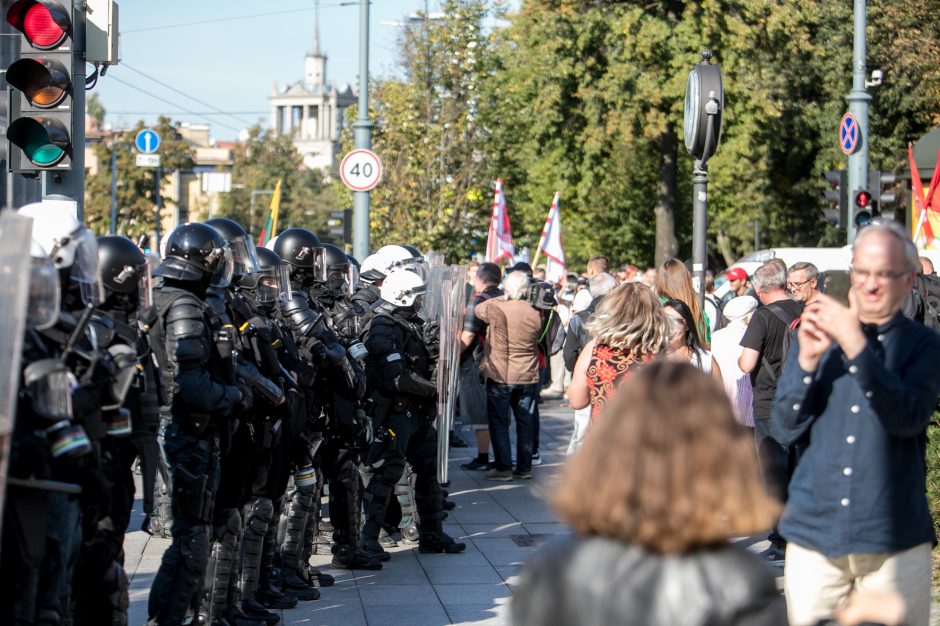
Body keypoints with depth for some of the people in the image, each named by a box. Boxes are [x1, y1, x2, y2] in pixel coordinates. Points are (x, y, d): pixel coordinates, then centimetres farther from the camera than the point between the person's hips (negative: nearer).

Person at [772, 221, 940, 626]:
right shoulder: (816, 336, 9)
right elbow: (785, 430, 2)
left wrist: (856, 346, -23)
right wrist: (808, 359, -12)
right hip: (814, 531, 2)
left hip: (895, 538, -2)